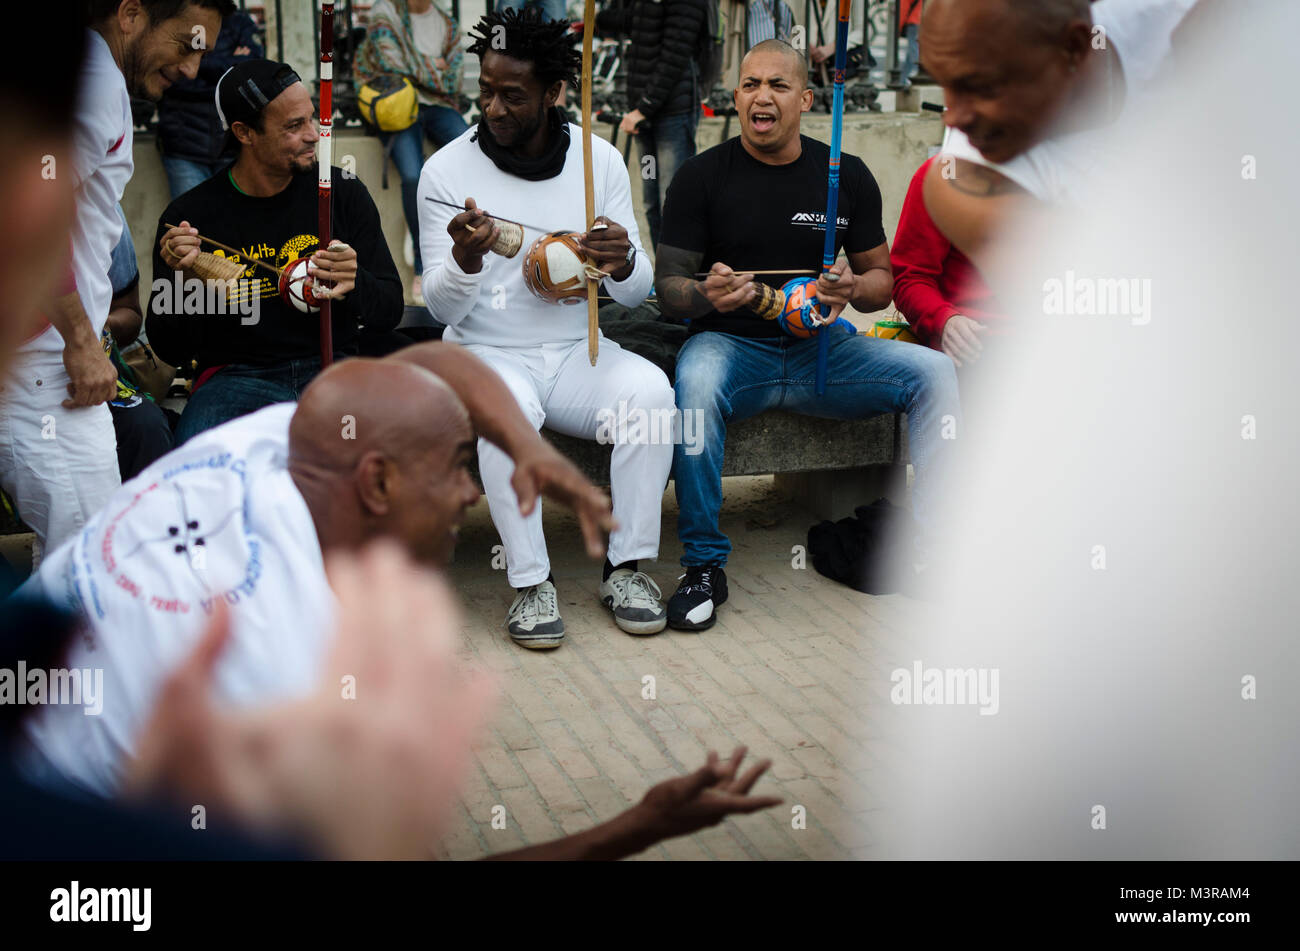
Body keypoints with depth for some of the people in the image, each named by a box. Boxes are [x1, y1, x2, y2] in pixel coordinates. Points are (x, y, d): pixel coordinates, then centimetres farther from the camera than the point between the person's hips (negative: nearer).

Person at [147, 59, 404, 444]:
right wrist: (183, 280, -18)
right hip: (235, 378, -2)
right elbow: (172, 351, 2)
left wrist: (354, 283, -16)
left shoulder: (343, 193, 6)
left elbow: (391, 311, 7)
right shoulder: (188, 216, 0)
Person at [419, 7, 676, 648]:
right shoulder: (447, 169, -4)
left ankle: (627, 567, -14)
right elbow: (442, 308, -6)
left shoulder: (600, 160, 2)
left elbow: (635, 293, 5)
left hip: (575, 351, 3)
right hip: (484, 353, -2)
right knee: (507, 407, -36)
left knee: (650, 390, -27)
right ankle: (531, 583, -23)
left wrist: (622, 264, -20)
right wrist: (465, 261, -29)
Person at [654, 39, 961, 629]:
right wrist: (706, 294, -26)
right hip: (731, 343, -3)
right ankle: (703, 565, -24)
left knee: (933, 371, -18)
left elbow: (883, 280, 12)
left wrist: (854, 289, -13)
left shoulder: (847, 177, 7)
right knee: (695, 383, -37)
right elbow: (667, 286, -2)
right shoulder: (702, 176, 0)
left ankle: (934, 545, -12)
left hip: (819, 348, 3)